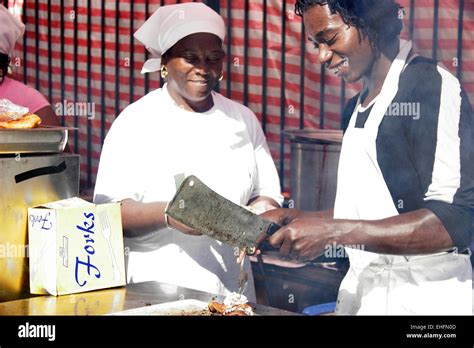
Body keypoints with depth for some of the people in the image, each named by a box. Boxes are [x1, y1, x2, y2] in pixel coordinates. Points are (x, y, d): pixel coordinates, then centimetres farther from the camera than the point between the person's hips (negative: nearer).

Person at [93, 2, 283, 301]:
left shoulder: (243, 120, 8)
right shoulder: (135, 121, -2)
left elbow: (267, 195, 11)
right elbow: (109, 210, -8)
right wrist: (166, 214, -25)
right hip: (154, 286, -3)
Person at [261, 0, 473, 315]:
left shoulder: (432, 86, -14)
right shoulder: (357, 108, 11)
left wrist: (334, 231, -23)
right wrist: (297, 219, 4)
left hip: (422, 300, -7)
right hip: (363, 292, 8)